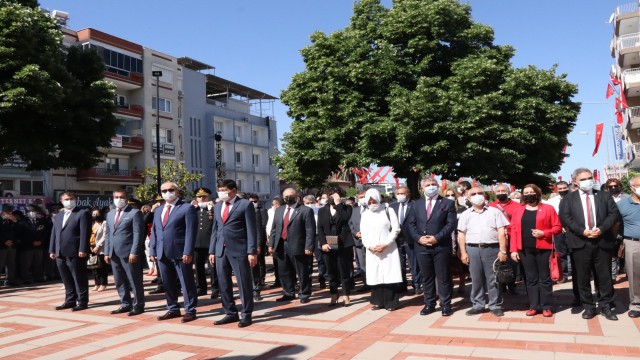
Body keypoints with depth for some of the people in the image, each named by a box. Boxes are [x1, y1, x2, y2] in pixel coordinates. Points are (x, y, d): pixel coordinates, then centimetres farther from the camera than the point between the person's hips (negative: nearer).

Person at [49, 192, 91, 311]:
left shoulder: (83, 213, -4)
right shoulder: (58, 216, 19)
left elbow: (85, 233, -12)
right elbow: (54, 234, 18)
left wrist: (83, 250, -19)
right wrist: (52, 250, 11)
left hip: (75, 253, -7)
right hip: (60, 254, 7)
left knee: (79, 279, 0)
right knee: (67, 280, 13)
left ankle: (82, 302, 6)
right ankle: (70, 301, 22)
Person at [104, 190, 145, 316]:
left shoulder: (135, 212, -5)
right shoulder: (110, 214, 18)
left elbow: (138, 234, -11)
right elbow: (108, 234, 19)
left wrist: (134, 252, -17)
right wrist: (106, 252, 11)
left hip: (129, 253, -7)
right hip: (114, 254, 7)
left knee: (135, 281, -1)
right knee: (119, 281, 12)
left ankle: (138, 305, 8)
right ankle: (125, 304, 22)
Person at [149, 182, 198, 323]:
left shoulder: (187, 208, -3)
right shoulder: (158, 210, 19)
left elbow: (190, 232, -10)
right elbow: (154, 232, 18)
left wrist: (187, 252, -17)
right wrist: (152, 251, 9)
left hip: (180, 253, -6)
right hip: (162, 254, 7)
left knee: (187, 283, 1)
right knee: (168, 284, 13)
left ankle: (190, 311, 10)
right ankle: (173, 309, 24)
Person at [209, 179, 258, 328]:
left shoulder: (245, 204, -3)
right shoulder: (217, 206, 16)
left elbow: (251, 230, -7)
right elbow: (215, 229, 18)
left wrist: (252, 251, -13)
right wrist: (212, 250, 12)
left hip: (239, 249, -6)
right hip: (220, 250, 6)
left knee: (244, 283, 1)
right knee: (223, 284, 10)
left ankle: (246, 315, 12)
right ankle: (231, 313, 22)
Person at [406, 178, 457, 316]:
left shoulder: (448, 203, 2)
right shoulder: (416, 204, 12)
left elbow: (451, 223, -6)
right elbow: (410, 224, 7)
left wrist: (437, 237, -16)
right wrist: (419, 238, -10)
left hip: (441, 246, -3)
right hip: (421, 247, 3)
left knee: (443, 277, 3)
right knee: (426, 277, 10)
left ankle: (445, 305, 14)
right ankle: (429, 304, 20)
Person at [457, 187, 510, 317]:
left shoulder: (494, 212, 6)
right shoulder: (465, 214, 11)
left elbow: (501, 232, 2)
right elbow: (461, 235, 8)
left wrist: (502, 251, -6)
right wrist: (463, 252, 0)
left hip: (492, 248, -1)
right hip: (472, 249, 1)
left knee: (493, 279, 3)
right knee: (476, 279, 7)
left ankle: (495, 305, 13)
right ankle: (477, 305, 17)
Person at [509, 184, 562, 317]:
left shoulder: (548, 208, 2)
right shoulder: (518, 210, 8)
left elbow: (558, 227, 1)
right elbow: (514, 230, 5)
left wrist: (544, 233, -16)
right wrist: (513, 249, -2)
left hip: (543, 249, -2)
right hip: (525, 250, 2)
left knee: (545, 278, 4)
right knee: (530, 279, 8)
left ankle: (546, 307, 13)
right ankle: (534, 306, 14)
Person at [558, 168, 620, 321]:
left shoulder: (604, 196, 11)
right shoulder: (568, 198, 6)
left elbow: (614, 213, 2)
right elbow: (565, 217, -4)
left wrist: (601, 229, -12)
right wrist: (582, 231, -15)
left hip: (602, 241, 1)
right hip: (580, 242, -1)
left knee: (605, 276, 6)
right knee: (583, 277, 5)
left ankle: (606, 306, 18)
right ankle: (588, 307, 16)